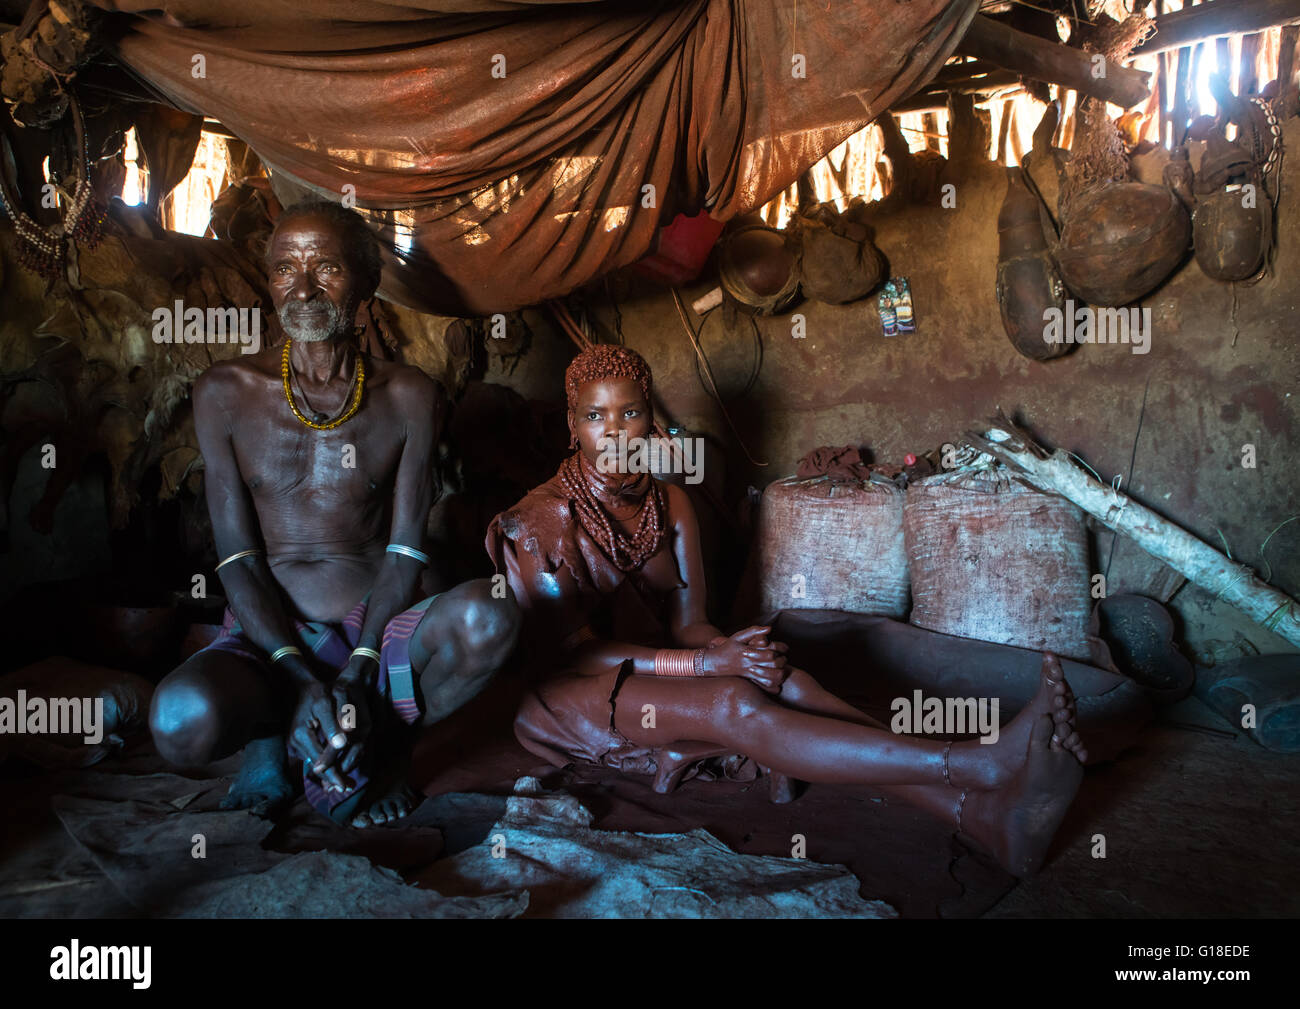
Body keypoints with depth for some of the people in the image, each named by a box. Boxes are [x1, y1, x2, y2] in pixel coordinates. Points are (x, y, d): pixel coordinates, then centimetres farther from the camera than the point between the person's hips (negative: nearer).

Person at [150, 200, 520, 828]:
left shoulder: (409, 397, 0)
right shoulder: (226, 393, 0)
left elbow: (405, 552, -5)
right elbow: (236, 557, -5)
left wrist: (358, 673, -19)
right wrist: (299, 677, -18)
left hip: (376, 633, 1)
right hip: (267, 635, 0)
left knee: (489, 616, -32)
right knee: (183, 720, -35)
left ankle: (383, 744, -5)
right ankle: (269, 729, 1)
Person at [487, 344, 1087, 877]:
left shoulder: (669, 504, 6)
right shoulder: (543, 520, -11)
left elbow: (687, 621, 3)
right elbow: (571, 650, -16)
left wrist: (724, 650, -23)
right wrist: (707, 664, -25)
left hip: (655, 663, 5)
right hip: (576, 696, -5)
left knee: (783, 681, -27)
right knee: (735, 704, -33)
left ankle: (982, 815, -42)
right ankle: (978, 766, -46)